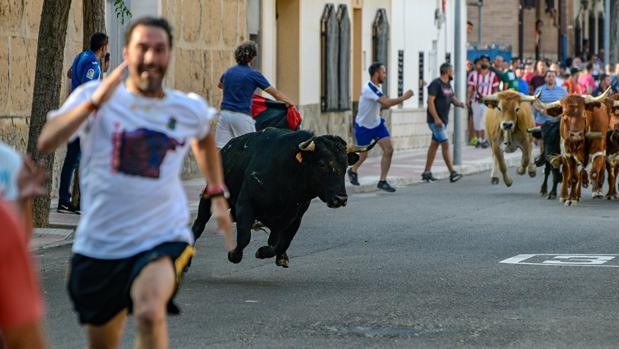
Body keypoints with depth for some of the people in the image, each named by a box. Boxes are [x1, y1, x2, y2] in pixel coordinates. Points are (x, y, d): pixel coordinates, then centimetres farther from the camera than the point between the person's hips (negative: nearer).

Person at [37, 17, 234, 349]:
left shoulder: (191, 109, 2)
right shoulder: (93, 95, -5)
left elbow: (204, 140, 28)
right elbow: (44, 143, -20)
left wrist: (218, 195, 21)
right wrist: (94, 103, -28)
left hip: (164, 240, -1)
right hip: (99, 245, 1)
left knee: (150, 313, -32)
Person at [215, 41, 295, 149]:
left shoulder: (229, 72, 12)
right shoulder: (254, 74, -4)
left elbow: (220, 85, 36)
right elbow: (275, 93, 2)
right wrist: (290, 102, 14)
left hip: (225, 114, 5)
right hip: (242, 116, -5)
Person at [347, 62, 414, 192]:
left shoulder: (376, 87, 0)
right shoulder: (369, 89, -29)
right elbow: (386, 103, -37)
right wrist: (404, 97, -30)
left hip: (377, 123, 7)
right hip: (363, 127, -7)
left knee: (389, 150, -9)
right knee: (363, 155, 9)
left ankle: (382, 181, -2)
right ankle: (353, 170, 42)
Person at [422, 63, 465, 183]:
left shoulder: (448, 84, 13)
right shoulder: (436, 84, -14)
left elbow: (452, 98, 18)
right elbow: (430, 101, -20)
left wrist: (459, 103, -7)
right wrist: (436, 118, -26)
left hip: (443, 119, 9)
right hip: (435, 120, -9)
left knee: (434, 144, 11)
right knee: (445, 144, -12)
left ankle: (427, 172, 16)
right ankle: (452, 173, -14)